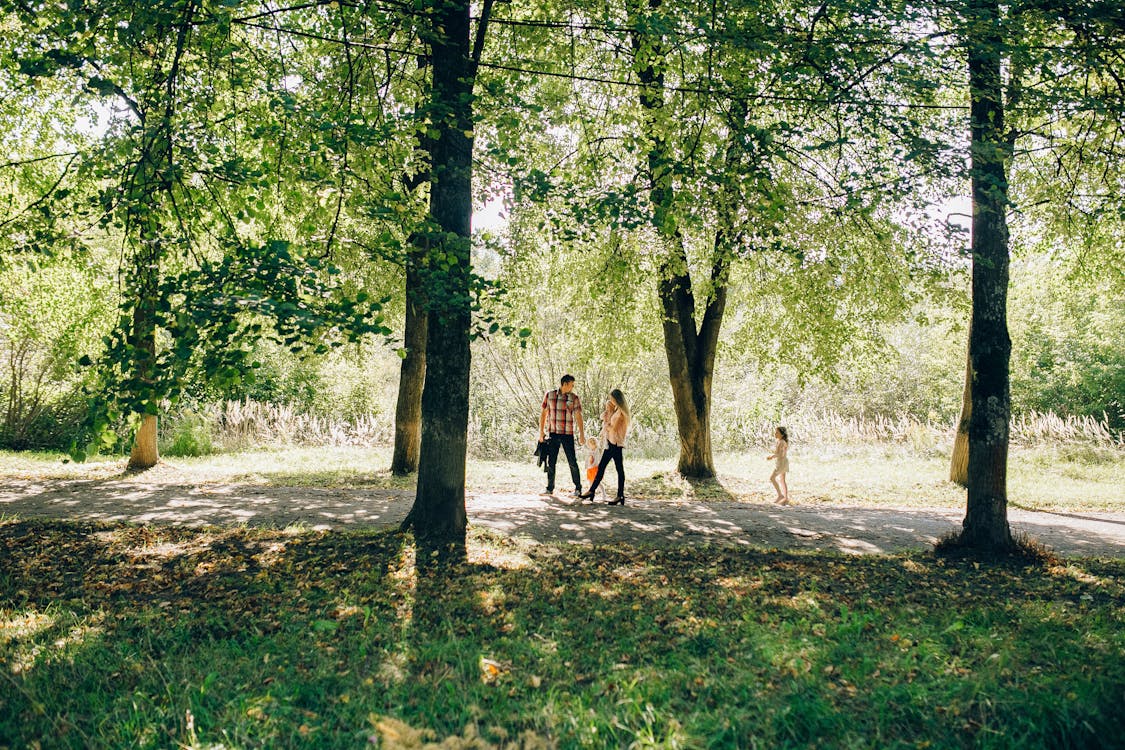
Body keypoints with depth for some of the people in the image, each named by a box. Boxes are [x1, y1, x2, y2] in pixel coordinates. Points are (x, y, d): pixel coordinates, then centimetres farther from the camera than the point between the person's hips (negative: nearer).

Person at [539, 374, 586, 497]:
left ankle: (578, 488, 7)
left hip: (568, 435, -2)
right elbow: (543, 413, 9)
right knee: (551, 462, 6)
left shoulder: (574, 398, 0)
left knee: (572, 462, -1)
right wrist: (541, 431, 5)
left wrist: (582, 434, -12)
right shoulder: (549, 395, 3)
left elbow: (578, 416, -5)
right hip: (553, 434, 2)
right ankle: (550, 488, 15)